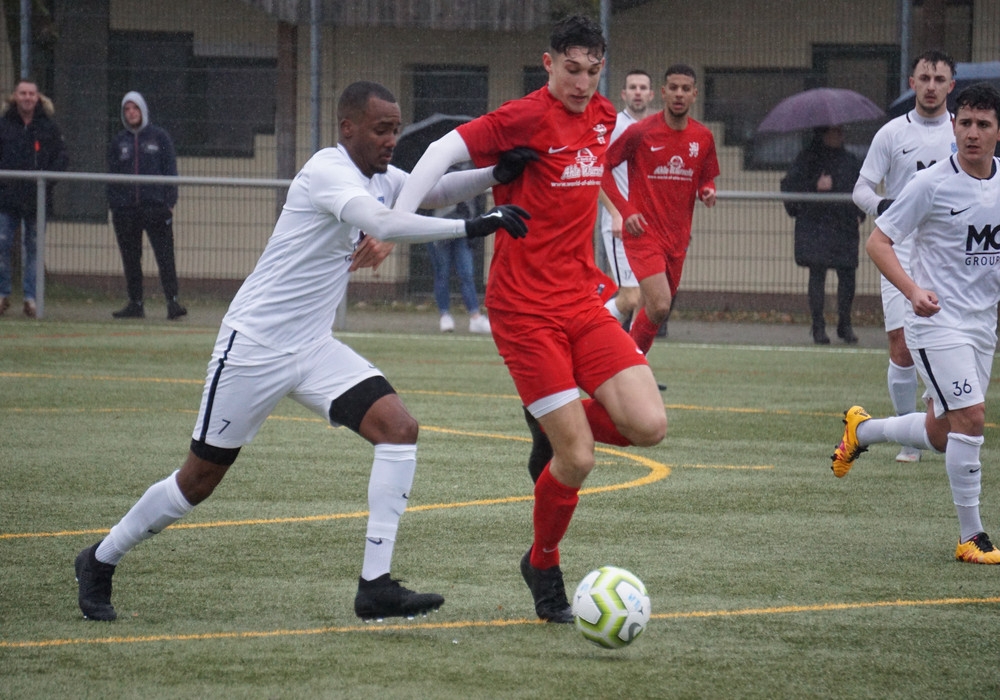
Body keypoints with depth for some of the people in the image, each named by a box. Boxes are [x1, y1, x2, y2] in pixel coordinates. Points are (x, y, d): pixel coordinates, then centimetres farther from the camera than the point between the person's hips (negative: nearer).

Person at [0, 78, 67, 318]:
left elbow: (62, 158, 6)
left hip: (37, 198, 0)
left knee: (33, 248, 4)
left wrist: (47, 178, -8)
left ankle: (31, 297, 7)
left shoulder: (49, 128, 5)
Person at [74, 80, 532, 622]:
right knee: (199, 480, 3)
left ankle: (375, 585, -13)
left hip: (313, 350, 8)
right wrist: (473, 227, -39)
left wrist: (497, 174, 0)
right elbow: (380, 223, -37)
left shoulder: (382, 177, 5)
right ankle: (99, 562, 26)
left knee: (399, 428, -13)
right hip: (254, 347, -8)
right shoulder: (329, 171, -21)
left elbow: (435, 191, 19)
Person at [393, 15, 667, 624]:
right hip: (526, 310, -6)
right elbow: (445, 152, -14)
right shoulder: (528, 117, -12)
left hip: (583, 301, 6)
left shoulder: (604, 117, 10)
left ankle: (555, 426, 19)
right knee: (577, 459, -9)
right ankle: (543, 568, 16)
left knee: (648, 425, -11)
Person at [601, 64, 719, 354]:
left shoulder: (703, 137, 5)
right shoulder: (640, 132, -9)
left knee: (658, 309, 11)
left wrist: (707, 191, -7)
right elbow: (602, 167, -1)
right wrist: (626, 210, -11)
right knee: (659, 306, -20)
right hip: (644, 232, -6)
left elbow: (706, 178, 18)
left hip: (678, 237, 6)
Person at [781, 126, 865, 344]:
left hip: (844, 228, 3)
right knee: (817, 275, -4)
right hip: (815, 226, -3)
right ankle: (818, 327, 3)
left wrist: (859, 215, 8)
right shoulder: (808, 158, 1)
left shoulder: (850, 161, 14)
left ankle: (845, 324, 11)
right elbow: (789, 185, -5)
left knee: (847, 276, -1)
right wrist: (815, 186, -17)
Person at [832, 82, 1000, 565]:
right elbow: (878, 242, -10)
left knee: (940, 434, 12)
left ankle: (862, 430, 41)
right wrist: (914, 290, -24)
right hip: (937, 322, -6)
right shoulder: (932, 183, -12)